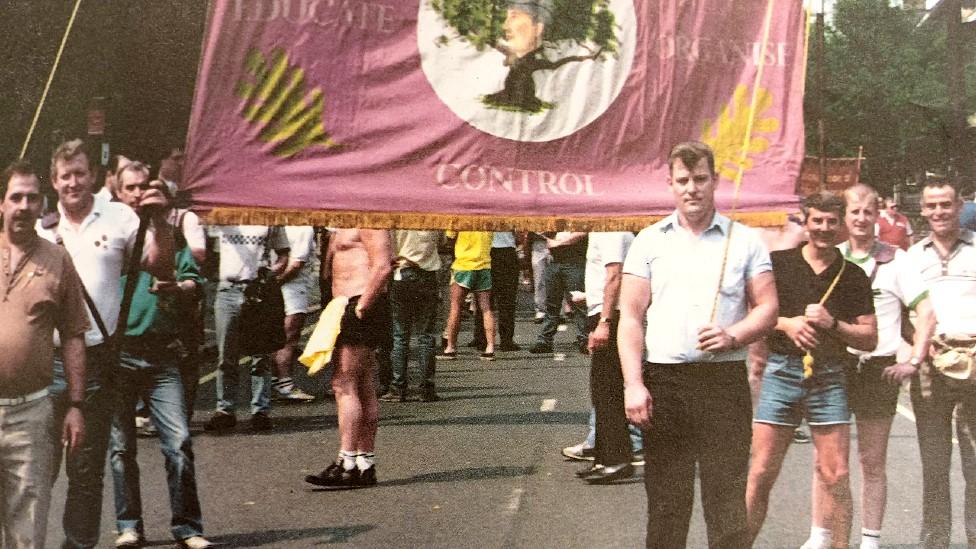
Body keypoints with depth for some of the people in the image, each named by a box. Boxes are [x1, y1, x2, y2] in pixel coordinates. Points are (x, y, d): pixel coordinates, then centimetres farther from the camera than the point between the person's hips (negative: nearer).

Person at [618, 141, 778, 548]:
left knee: (727, 497, -2)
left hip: (725, 381, -1)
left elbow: (767, 309, 6)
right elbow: (630, 317, 4)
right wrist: (633, 384, -6)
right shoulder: (649, 241, 8)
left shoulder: (745, 241, 7)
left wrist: (733, 336, -15)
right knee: (664, 500, 6)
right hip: (663, 381, 1)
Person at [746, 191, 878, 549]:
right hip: (781, 369, -1)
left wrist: (832, 324, -9)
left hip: (829, 377, 1)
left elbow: (870, 338, 6)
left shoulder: (853, 276, 8)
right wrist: (786, 323, -10)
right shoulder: (778, 263, 4)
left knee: (836, 476, -1)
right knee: (761, 474, -1)